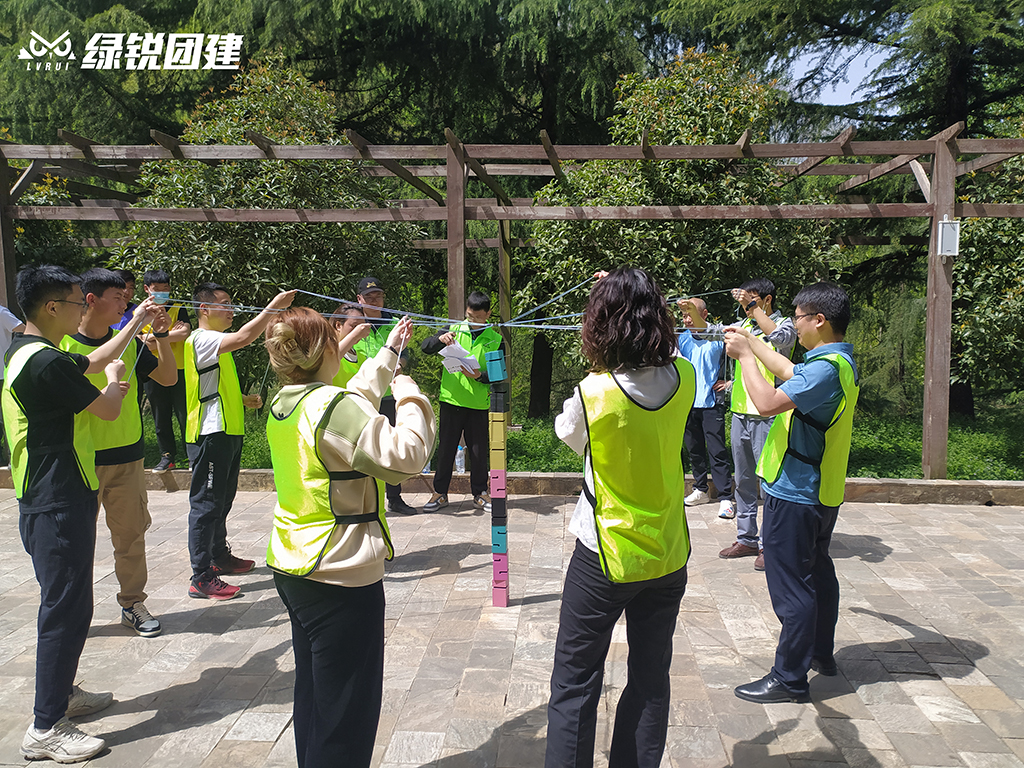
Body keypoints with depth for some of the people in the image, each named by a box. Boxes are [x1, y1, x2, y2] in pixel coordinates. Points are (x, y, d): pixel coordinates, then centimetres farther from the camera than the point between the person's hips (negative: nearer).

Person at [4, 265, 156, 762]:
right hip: (58, 506, -11)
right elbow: (108, 409, -15)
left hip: (50, 501, 11)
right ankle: (45, 729, 4)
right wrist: (114, 379, 7)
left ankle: (60, 693, 35)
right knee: (67, 608, -4)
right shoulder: (46, 362, -22)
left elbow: (93, 362, 26)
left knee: (64, 602, 21)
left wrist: (134, 324, 31)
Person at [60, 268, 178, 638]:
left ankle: (133, 603, 22)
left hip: (127, 457, 3)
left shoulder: (129, 342, 5)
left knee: (131, 533, 9)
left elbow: (169, 377, 8)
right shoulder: (63, 344, -6)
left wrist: (161, 336, -5)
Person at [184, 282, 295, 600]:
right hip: (209, 434, -10)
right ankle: (202, 578, -2)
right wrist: (274, 306, -30)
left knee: (222, 501, 20)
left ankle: (219, 556, 34)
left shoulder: (217, 342, 19)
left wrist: (243, 399, 13)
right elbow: (242, 338, -32)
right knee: (206, 504, -7)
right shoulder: (200, 339, -14)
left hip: (227, 433, 10)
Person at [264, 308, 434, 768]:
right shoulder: (333, 406, -23)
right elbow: (404, 455, -27)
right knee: (346, 711, 4)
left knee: (312, 693, 24)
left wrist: (389, 352, 28)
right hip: (341, 576, -10)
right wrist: (408, 394, -12)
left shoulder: (283, 406, 5)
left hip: (291, 568, 10)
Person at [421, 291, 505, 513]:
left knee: (479, 450, 6)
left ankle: (479, 493, 21)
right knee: (446, 447, 6)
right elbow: (425, 347, -3)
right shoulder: (454, 330, 5)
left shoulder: (496, 340, 4)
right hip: (451, 401, 0)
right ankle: (440, 493, 18)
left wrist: (479, 376, -19)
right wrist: (440, 339, -23)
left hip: (479, 404, 0)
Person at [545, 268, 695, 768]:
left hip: (606, 559, -4)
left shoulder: (593, 393, -21)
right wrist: (628, 293, 15)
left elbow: (569, 436, 1)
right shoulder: (684, 379, -9)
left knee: (575, 685, 11)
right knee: (651, 681, 18)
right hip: (669, 556, 5)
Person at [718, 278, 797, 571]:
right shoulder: (744, 326, 13)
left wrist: (752, 307, -23)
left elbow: (779, 336, -28)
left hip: (766, 417, -7)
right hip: (740, 414, 7)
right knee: (742, 480, 13)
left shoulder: (784, 325, -6)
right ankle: (747, 538, 25)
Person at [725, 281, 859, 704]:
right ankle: (821, 653, 39)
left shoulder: (826, 368, -24)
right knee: (817, 573, 22)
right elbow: (788, 371, 24)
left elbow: (768, 402, -33)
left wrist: (745, 354, -20)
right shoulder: (840, 361, 9)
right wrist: (751, 341, 27)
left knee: (791, 586, -1)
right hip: (822, 492, 11)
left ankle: (790, 678, 9)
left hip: (795, 494, -11)